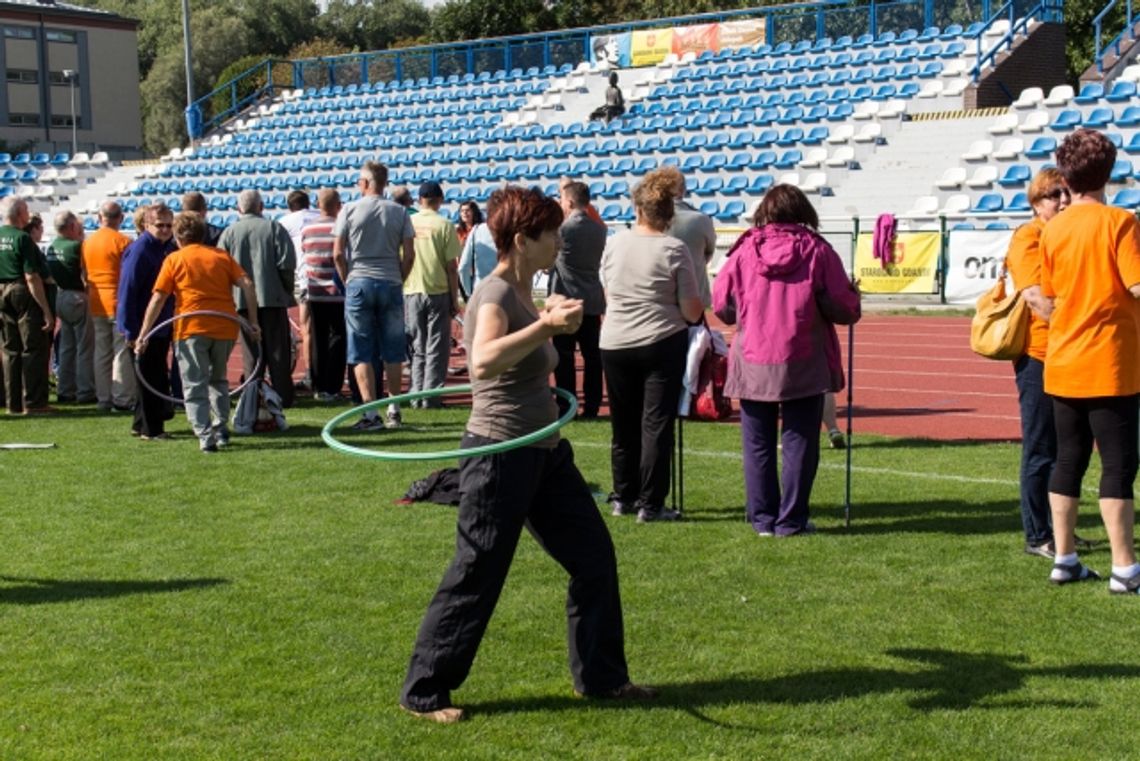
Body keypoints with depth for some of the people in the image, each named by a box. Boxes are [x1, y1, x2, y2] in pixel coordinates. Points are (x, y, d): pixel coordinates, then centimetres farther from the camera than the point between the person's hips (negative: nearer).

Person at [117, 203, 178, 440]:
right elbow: (127, 291, -19)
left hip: (163, 323, 8)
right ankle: (150, 429, 6)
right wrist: (131, 330, -21)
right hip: (143, 326, -8)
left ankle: (142, 424, 26)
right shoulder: (139, 250, -16)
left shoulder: (170, 247, 8)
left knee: (158, 376, 14)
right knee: (149, 377, -2)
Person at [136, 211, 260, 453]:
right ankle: (221, 431, 17)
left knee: (195, 387, 3)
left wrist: (143, 335, 0)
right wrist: (253, 322, 4)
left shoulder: (174, 259, 4)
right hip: (225, 327, 3)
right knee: (218, 380, 23)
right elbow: (247, 284, 1)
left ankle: (205, 437, -8)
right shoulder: (222, 256, 12)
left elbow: (158, 299, -2)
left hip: (191, 328, -3)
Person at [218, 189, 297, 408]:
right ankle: (283, 397, 5)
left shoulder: (229, 233, 3)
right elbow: (287, 264, -8)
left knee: (251, 353, 7)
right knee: (278, 351, 5)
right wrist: (287, 291, 5)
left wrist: (231, 295, 11)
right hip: (273, 298, -1)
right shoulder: (274, 229, -1)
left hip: (242, 300, 1)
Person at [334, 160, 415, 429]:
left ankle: (370, 413, -3)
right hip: (390, 284, 2)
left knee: (362, 353, 2)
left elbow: (338, 254, -2)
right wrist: (398, 281, 12)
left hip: (358, 283, -2)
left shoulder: (350, 211, -1)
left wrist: (347, 281, 10)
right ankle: (393, 411, 13)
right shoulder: (399, 212, 3)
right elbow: (409, 255, 1)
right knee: (393, 352, 9)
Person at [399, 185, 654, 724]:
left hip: (544, 453, 10)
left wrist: (547, 320, 25)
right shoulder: (494, 296, -18)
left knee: (594, 557, 12)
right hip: (500, 454, -10)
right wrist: (546, 326, -50)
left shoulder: (521, 294, 10)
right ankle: (423, 693, 12)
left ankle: (600, 676, 26)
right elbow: (483, 360, -40)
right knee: (476, 578, -2)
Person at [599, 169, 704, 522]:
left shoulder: (614, 244, 1)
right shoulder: (674, 250, -11)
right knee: (656, 425, 2)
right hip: (661, 344, -4)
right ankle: (650, 504, 3)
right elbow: (692, 312, -10)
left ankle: (623, 498, 24)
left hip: (614, 344, 4)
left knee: (624, 426, 15)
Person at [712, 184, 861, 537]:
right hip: (804, 364, -1)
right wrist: (853, 296, 16)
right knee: (799, 442, 6)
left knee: (758, 444, 10)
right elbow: (844, 309, -7)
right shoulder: (817, 250, -3)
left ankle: (762, 518, 14)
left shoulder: (745, 250, 0)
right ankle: (791, 520, 6)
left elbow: (721, 305, 2)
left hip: (752, 363, 1)